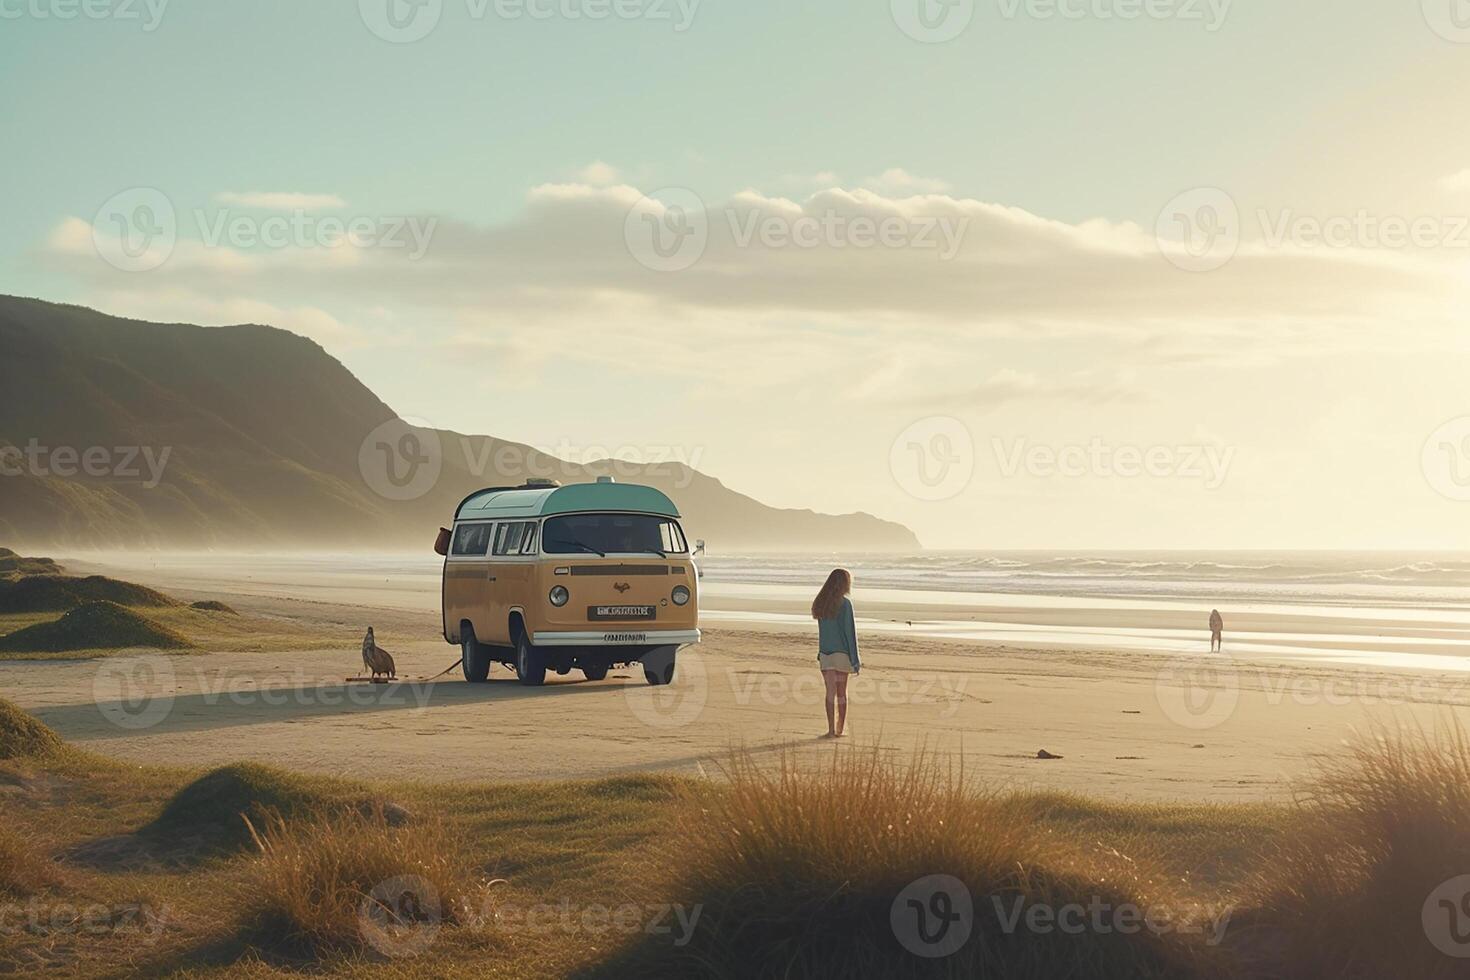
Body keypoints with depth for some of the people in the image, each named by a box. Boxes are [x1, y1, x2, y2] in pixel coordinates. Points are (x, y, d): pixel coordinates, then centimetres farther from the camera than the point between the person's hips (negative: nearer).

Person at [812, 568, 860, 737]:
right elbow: (850, 631, -11)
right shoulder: (845, 603, -11)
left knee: (830, 692, 3)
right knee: (842, 692, 10)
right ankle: (840, 729, 17)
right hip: (842, 653, -3)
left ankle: (831, 730, -3)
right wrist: (855, 659, -7)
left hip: (825, 653, 3)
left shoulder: (820, 602, 4)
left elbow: (823, 631, 9)